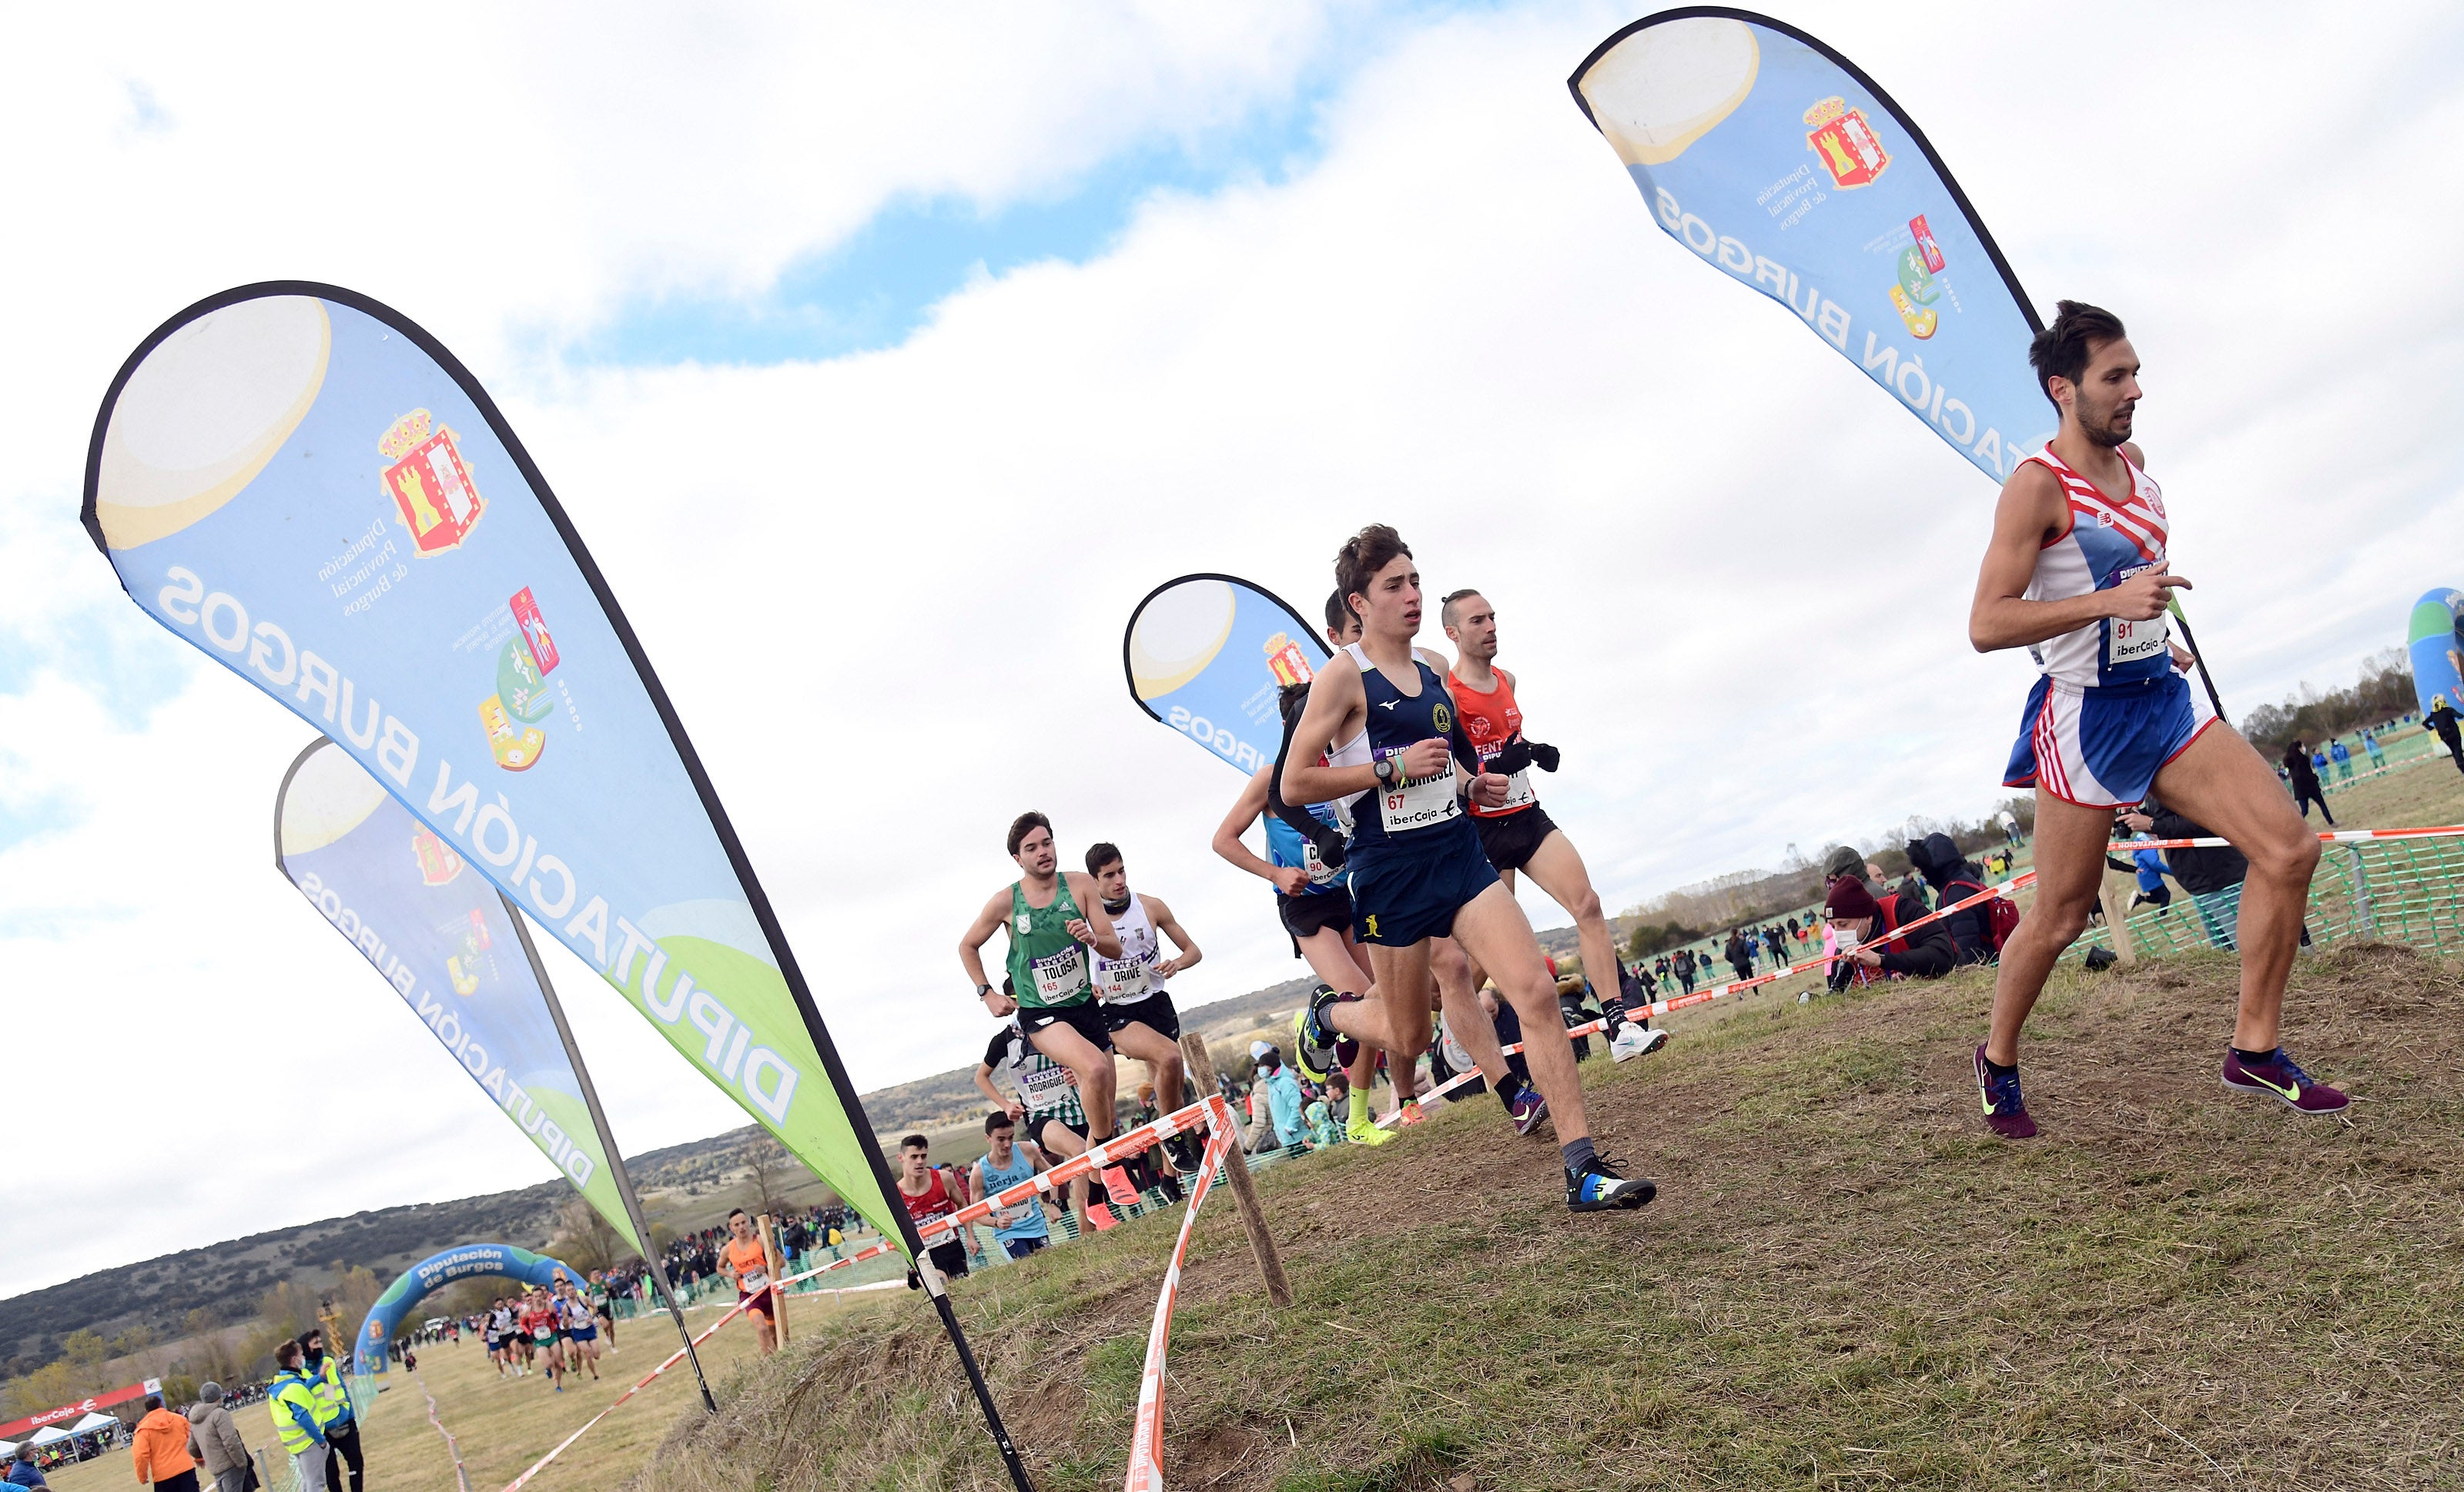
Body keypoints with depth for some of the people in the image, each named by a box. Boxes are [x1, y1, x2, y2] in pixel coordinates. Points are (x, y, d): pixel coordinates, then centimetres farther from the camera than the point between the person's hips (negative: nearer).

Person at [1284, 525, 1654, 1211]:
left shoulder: (1432, 673, 12)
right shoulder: (1344, 676, -10)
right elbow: (1294, 783, -14)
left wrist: (1474, 784, 9)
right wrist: (1392, 765, -18)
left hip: (1460, 854, 6)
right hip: (1391, 872, -5)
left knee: (1537, 992, -11)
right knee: (1408, 1037, 9)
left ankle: (1583, 1170, -8)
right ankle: (1328, 1012, 44)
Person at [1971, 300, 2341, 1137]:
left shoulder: (2133, 461, 9)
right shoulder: (2037, 486, -16)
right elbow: (1986, 625, -24)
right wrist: (2111, 602, -30)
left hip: (2165, 700, 8)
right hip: (2088, 716, -7)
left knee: (2289, 851, -3)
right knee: (2058, 920, 1)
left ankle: (2254, 1050, 10)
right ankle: (1998, 1062, 24)